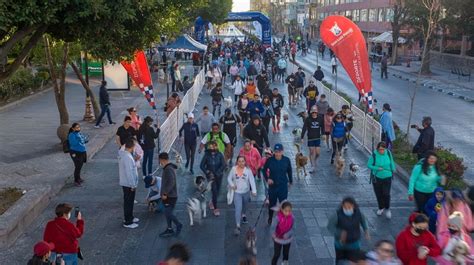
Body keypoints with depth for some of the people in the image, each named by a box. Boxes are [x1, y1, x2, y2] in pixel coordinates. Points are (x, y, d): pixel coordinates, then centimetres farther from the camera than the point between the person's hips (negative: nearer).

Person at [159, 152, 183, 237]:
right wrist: (164, 193, 20)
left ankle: (178, 225, 9)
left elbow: (171, 182, -28)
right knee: (168, 213, 13)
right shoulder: (168, 168, 13)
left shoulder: (169, 169, -20)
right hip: (168, 195, 10)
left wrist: (165, 193, -23)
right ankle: (169, 230, 20)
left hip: (170, 196, -10)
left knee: (168, 213, -7)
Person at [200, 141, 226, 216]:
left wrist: (217, 172, -18)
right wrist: (207, 172, -14)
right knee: (214, 191, -8)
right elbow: (202, 165, -3)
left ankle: (212, 202, 44)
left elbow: (223, 165, -11)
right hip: (211, 176, -2)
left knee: (217, 190, 14)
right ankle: (215, 208, 2)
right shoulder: (206, 155, -9)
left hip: (218, 175, 2)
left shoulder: (219, 154, -8)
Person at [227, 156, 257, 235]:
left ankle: (243, 215, 58)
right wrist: (232, 185, -17)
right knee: (238, 209, -11)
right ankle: (237, 226, -9)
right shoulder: (233, 169, -10)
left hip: (246, 192, 2)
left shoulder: (248, 170, -14)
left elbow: (252, 181, -16)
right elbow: (229, 178, 1)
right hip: (237, 192, -1)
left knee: (244, 205, 27)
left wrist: (254, 191, -24)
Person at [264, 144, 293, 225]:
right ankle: (270, 218, 39)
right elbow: (264, 170, 3)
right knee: (272, 203, 16)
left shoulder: (286, 160, -10)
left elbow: (289, 171, 6)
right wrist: (267, 179, -11)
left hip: (283, 185, 0)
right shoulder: (270, 160, -13)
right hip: (272, 185, 1)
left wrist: (290, 181, 16)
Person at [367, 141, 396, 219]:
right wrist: (378, 168, -21)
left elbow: (391, 162, 6)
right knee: (378, 194, 12)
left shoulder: (388, 153, -10)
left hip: (387, 177, 0)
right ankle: (381, 208, 37)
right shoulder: (374, 155, -16)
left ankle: (387, 209, 18)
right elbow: (369, 165, -10)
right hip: (377, 177, 0)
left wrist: (393, 169, 15)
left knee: (386, 194, -7)